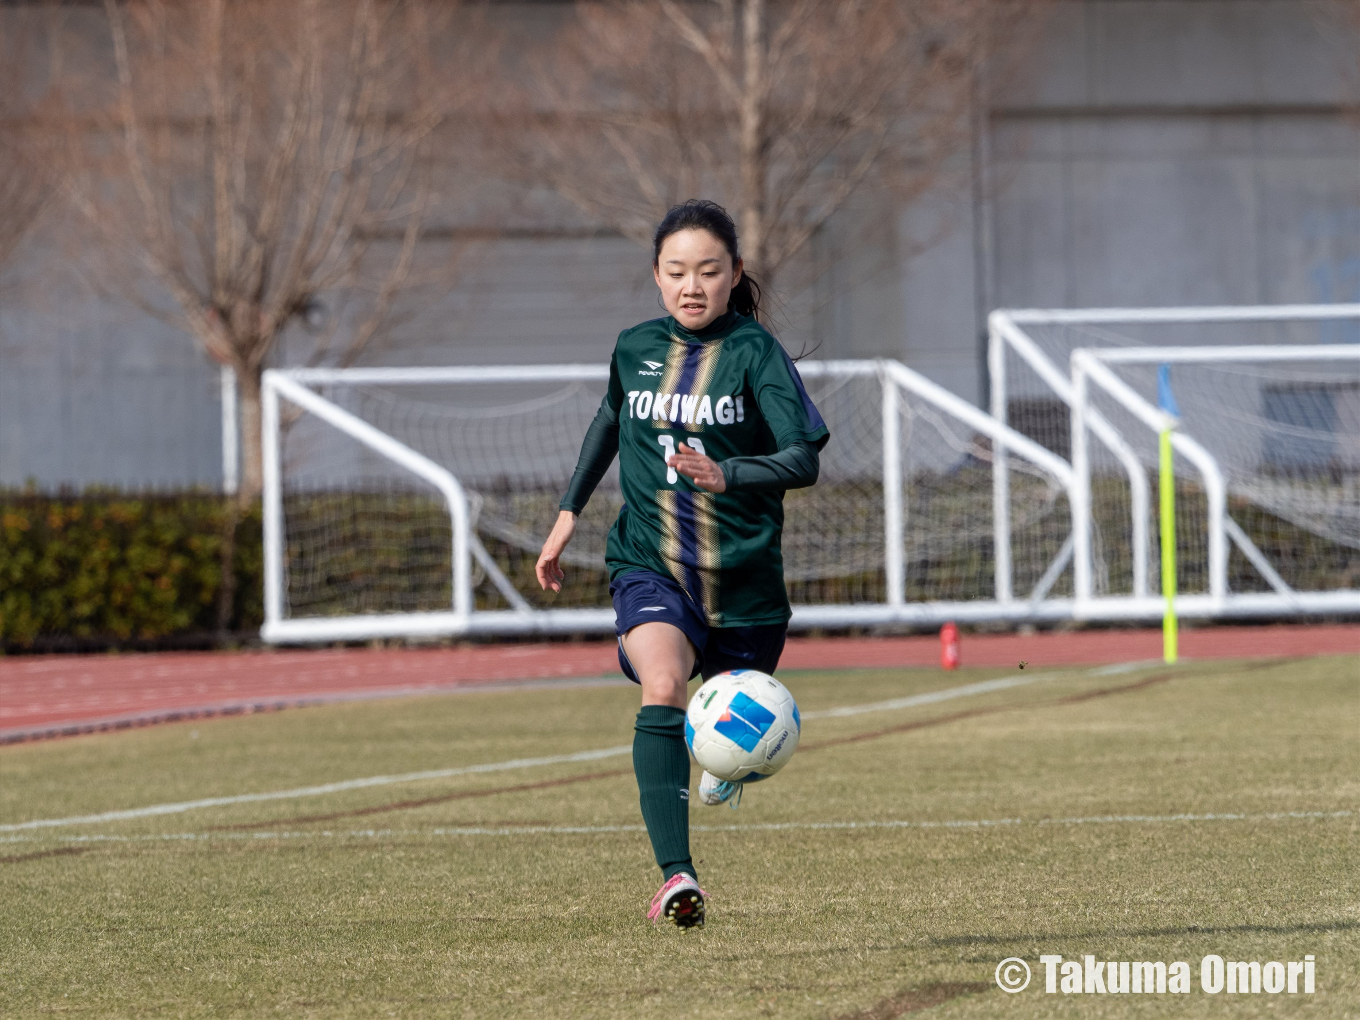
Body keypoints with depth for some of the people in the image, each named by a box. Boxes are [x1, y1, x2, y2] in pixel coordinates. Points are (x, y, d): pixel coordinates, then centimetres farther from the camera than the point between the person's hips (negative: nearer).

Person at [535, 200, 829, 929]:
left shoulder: (754, 353, -11)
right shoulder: (636, 349, 3)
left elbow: (803, 458, -20)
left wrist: (726, 475, -36)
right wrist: (569, 511, 24)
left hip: (741, 572, -1)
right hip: (650, 565, 1)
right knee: (663, 690, -28)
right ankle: (675, 876, -34)